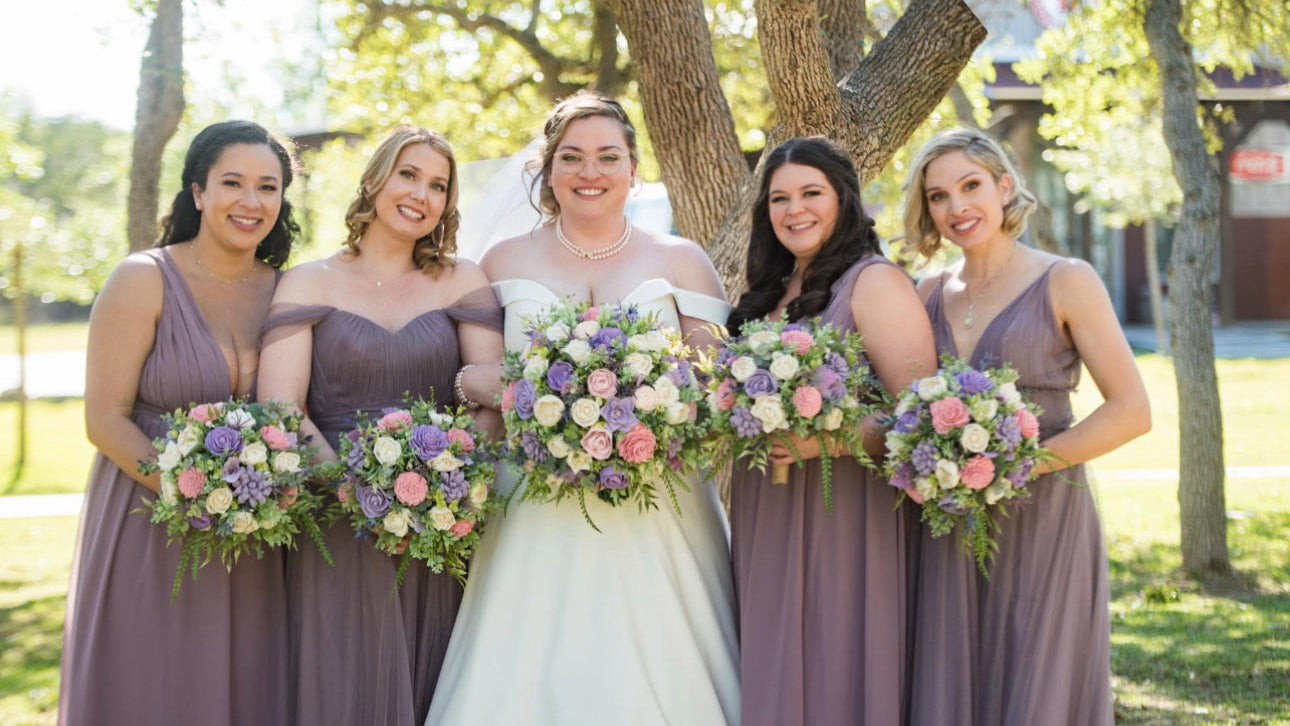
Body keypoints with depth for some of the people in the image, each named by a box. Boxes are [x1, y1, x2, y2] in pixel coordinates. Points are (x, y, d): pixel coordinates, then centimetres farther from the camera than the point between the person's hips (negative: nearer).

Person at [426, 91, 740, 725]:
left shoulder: (681, 262, 9)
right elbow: (470, 379, 9)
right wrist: (500, 384, -11)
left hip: (656, 524, 0)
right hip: (537, 524, 0)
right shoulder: (505, 262, 11)